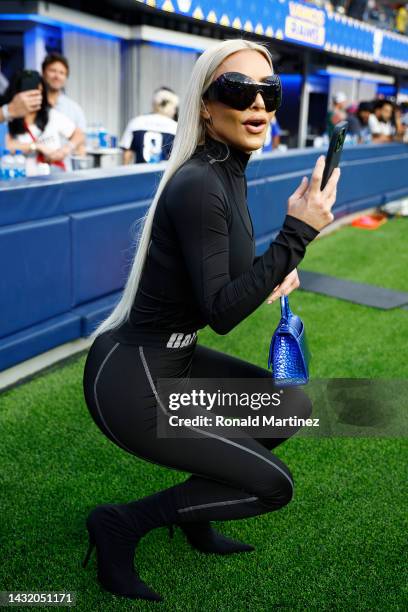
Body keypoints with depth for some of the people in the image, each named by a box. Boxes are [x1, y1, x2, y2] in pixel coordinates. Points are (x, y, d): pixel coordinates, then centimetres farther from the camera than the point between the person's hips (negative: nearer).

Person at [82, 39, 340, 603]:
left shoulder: (229, 173, 6)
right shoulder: (198, 185, -23)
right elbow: (221, 314, -24)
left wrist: (272, 275, 0)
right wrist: (298, 233, -25)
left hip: (169, 360, 9)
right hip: (133, 381, -9)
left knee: (294, 405, 16)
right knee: (274, 486, 2)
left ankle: (195, 512, 27)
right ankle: (123, 524, 10)